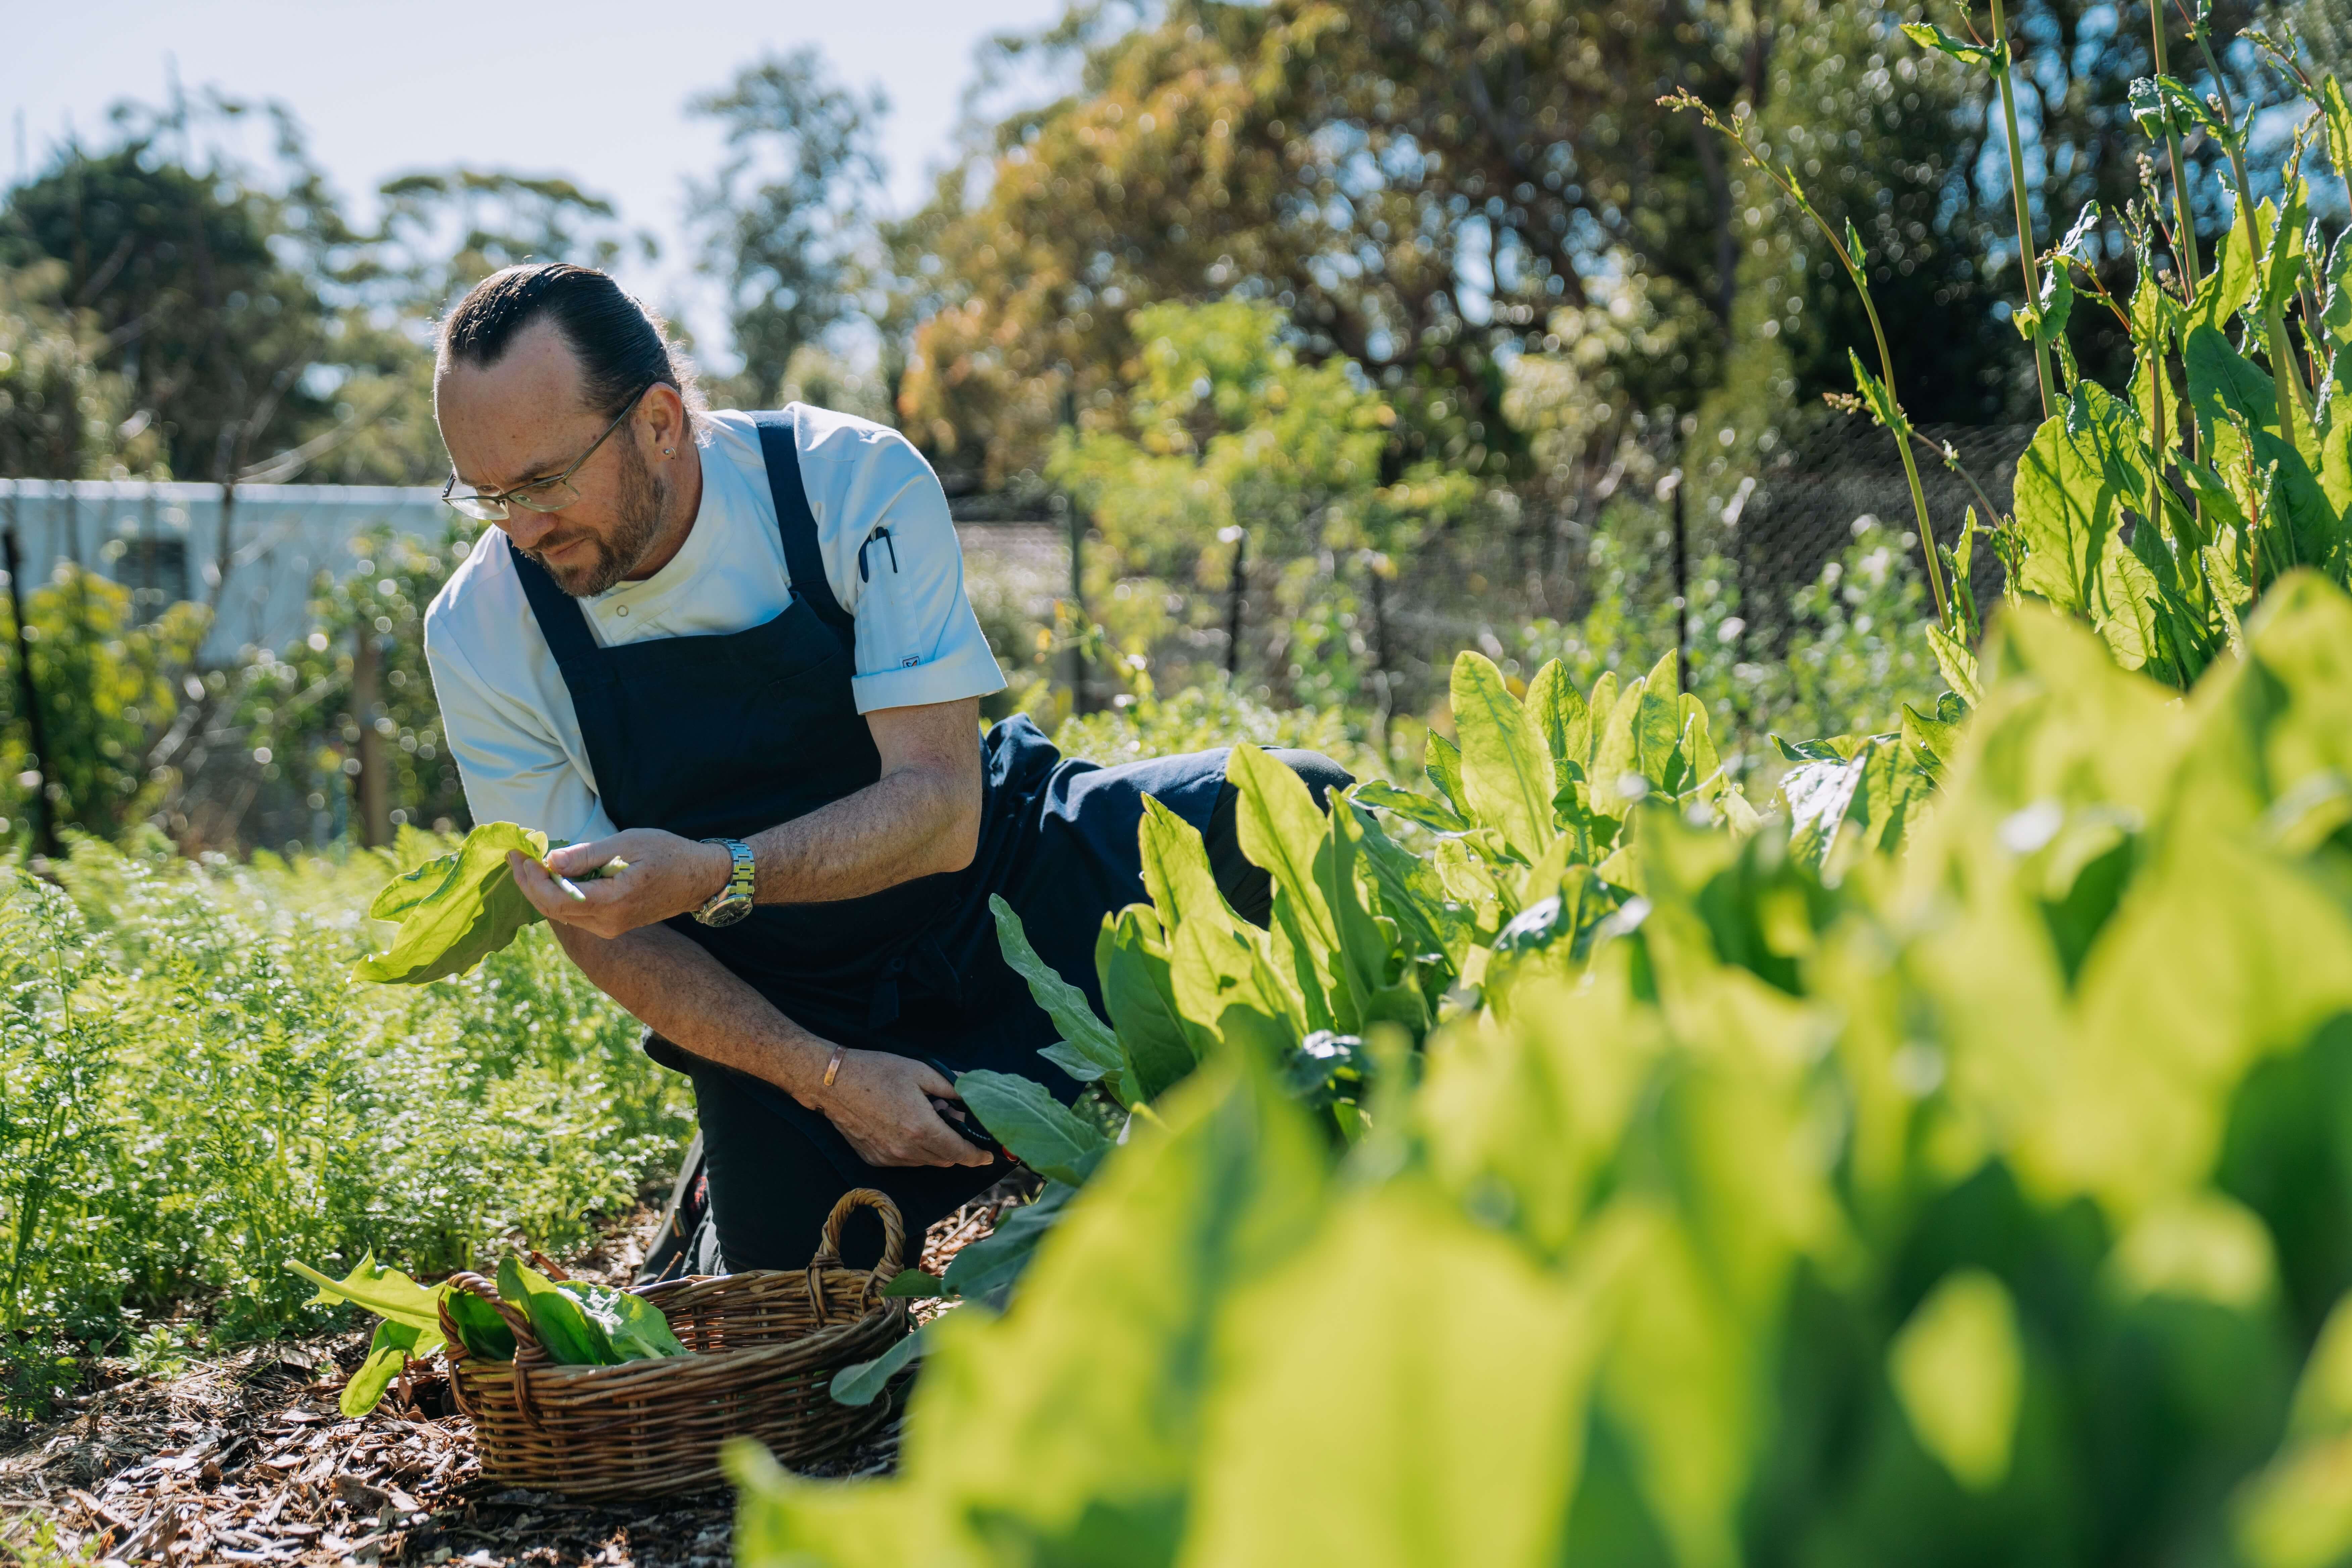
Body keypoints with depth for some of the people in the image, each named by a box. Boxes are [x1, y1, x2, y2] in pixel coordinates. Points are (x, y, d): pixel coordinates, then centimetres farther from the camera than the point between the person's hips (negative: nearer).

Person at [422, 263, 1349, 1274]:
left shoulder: (852, 482, -21)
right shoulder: (477, 634, -14)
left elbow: (941, 809, -26)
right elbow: (601, 929, -9)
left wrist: (715, 876, -43)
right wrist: (824, 1077, -20)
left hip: (1010, 881, -1)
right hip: (780, 1011, 1)